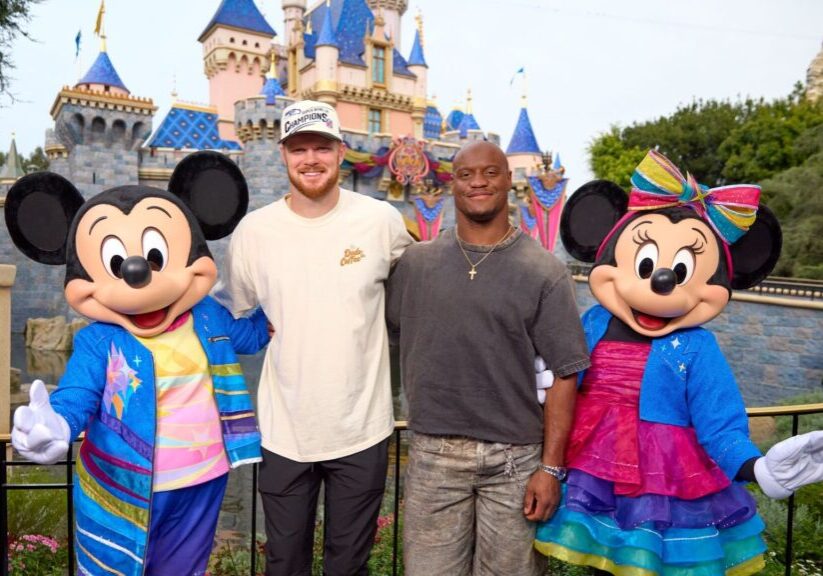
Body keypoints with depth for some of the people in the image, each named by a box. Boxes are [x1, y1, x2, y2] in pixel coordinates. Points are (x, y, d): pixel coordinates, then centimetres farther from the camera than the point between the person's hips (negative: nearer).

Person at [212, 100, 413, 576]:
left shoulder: (382, 221, -7)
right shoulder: (254, 230, -5)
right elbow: (227, 311, 9)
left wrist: (379, 345, 5)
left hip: (362, 429, 0)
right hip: (284, 429, 1)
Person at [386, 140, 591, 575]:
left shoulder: (543, 271, -5)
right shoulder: (416, 262, 2)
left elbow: (564, 374, -5)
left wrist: (551, 467, -7)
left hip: (515, 459, -1)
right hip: (433, 456, 2)